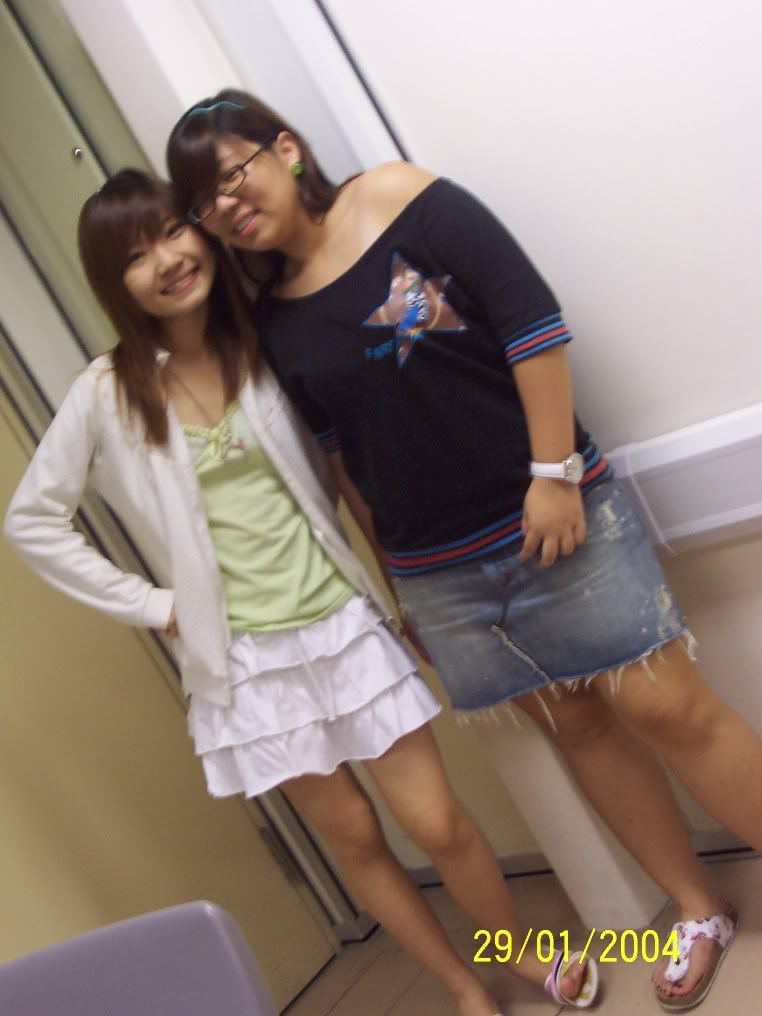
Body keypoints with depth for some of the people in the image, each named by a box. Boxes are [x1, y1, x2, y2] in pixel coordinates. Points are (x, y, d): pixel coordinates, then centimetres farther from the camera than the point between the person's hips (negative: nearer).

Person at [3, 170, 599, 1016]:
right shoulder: (107, 393, -8)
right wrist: (150, 605, -3)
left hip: (343, 622, 1)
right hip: (248, 659, 0)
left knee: (437, 823, 3)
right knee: (353, 838, 12)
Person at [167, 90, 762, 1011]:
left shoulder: (403, 201, -7)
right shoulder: (272, 323, 4)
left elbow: (531, 320, -11)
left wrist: (554, 470, -16)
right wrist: (387, 570, 15)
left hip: (555, 515, -3)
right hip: (440, 573, 4)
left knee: (668, 708, -2)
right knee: (578, 727, 11)